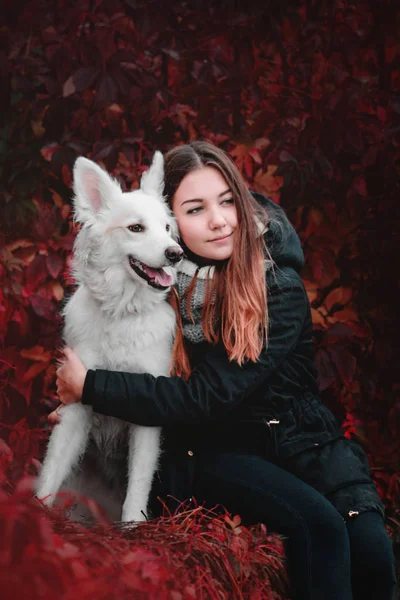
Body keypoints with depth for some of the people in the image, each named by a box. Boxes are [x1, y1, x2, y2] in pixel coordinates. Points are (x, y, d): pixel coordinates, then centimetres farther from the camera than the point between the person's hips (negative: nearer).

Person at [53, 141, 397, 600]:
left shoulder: (279, 289, -12)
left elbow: (208, 397, -20)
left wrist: (91, 387, -21)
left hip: (297, 437, 0)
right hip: (211, 448, 0)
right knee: (318, 525, -30)